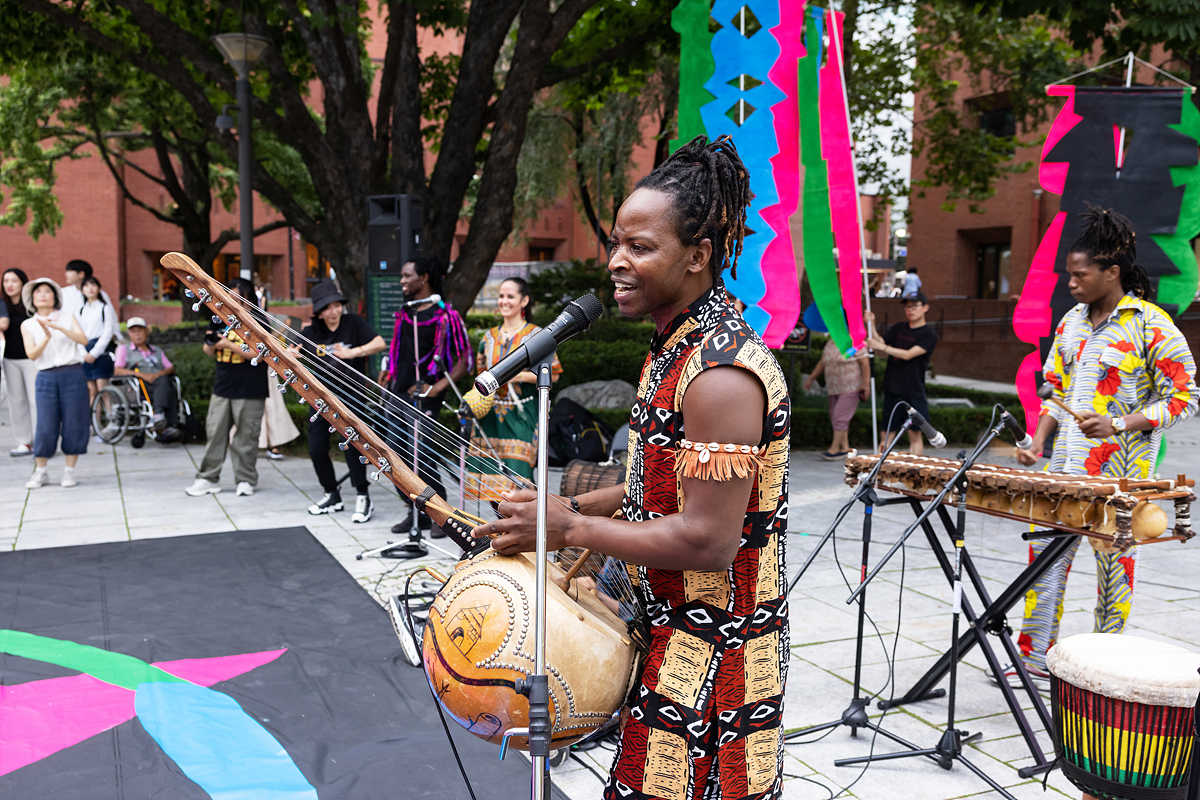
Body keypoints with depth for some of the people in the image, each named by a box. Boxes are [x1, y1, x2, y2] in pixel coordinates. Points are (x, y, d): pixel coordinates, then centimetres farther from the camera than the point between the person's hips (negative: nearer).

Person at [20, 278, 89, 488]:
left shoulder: (68, 317, 8)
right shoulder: (28, 325, 8)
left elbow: (83, 340, -7)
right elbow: (31, 354, -4)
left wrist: (59, 327, -20)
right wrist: (46, 338, -21)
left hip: (72, 375, 0)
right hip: (46, 378, 0)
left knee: (73, 424, 0)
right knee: (45, 426, -4)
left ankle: (69, 471, 11)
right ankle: (40, 472, 10)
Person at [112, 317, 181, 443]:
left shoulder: (157, 350, 31)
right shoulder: (124, 349, 21)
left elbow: (171, 368, 16)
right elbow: (117, 371, 4)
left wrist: (158, 374, -8)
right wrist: (141, 374, -12)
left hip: (162, 384, 3)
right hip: (138, 388, -3)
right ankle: (170, 427, -49)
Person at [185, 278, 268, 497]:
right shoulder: (220, 319, 11)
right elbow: (209, 352, 16)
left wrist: (228, 344, -18)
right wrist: (211, 345, -7)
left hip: (249, 391, -5)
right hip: (222, 388, 5)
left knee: (246, 436, 2)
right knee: (215, 432, 6)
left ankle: (245, 480, 13)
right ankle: (208, 478, 14)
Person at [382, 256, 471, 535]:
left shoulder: (445, 315, -9)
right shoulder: (404, 313, 14)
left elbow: (464, 360, -10)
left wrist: (438, 387, -19)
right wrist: (389, 372, 14)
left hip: (422, 399, -7)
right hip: (397, 395, 8)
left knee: (421, 459, -8)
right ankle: (412, 512, 23)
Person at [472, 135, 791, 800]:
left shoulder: (721, 371, -25)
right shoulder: (678, 345, 8)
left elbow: (707, 542, -27)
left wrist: (568, 529, -19)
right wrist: (579, 506, 7)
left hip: (710, 653, -9)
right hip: (671, 630, 10)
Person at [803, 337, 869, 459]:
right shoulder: (830, 343, 11)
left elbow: (865, 363, -11)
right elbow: (822, 363, 20)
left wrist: (866, 384, -16)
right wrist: (811, 378, 20)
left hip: (850, 388, -7)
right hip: (834, 388, 7)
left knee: (840, 416, -12)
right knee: (834, 416, 5)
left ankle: (834, 448, -8)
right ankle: (845, 448, 12)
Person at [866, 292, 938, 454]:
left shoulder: (929, 334, -3)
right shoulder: (898, 328, 14)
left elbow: (908, 355, -14)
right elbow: (881, 345, 9)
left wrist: (883, 347, -20)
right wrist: (870, 325, -2)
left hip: (913, 391, -4)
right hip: (892, 389, 4)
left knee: (915, 434, -1)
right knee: (887, 434, 3)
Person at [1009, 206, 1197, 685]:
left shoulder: (1151, 325, -9)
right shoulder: (1073, 320, 11)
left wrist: (1119, 424, -22)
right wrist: (1038, 443, 5)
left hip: (1119, 467, -6)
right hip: (1066, 462, 6)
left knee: (1114, 557, 4)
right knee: (1045, 550, 6)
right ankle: (1034, 656, 17)